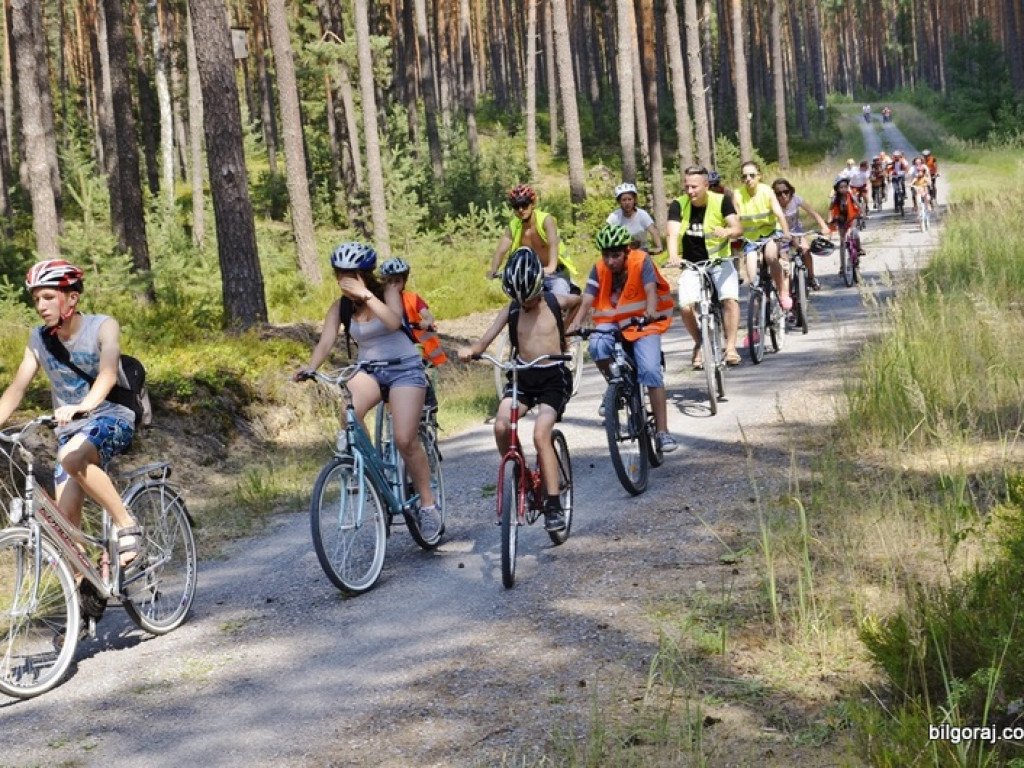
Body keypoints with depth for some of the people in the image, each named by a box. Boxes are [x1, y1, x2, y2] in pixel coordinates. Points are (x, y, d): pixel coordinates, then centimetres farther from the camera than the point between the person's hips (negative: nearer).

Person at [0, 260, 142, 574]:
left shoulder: (102, 327, -12)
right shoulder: (39, 339, 2)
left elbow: (108, 373, -29)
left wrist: (82, 407, -48)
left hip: (111, 418, -5)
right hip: (70, 430, 5)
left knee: (72, 457, -36)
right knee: (67, 517, -5)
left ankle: (127, 526, -23)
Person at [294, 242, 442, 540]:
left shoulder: (387, 291, -7)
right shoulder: (340, 307, 1)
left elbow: (393, 322, -26)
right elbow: (326, 341, -12)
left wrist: (366, 295, -31)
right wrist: (310, 367, -31)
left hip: (404, 368, -3)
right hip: (369, 370, 3)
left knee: (405, 441, -17)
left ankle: (428, 505, 0)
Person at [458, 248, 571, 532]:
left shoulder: (555, 303, -2)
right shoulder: (510, 311, 2)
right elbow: (484, 341, -3)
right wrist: (469, 350, -25)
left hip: (553, 377, -3)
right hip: (522, 376, 3)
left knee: (541, 434, -22)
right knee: (501, 426, -23)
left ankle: (553, 505, -17)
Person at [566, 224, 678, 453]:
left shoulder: (641, 262, -14)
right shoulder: (599, 269, -6)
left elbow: (651, 290, -29)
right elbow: (587, 300, -15)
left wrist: (651, 311, -51)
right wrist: (575, 323, -35)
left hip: (643, 323, -3)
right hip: (612, 323, 3)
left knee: (651, 370, -22)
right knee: (597, 345, -31)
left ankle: (662, 431, -14)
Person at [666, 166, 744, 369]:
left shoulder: (721, 201, -9)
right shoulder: (679, 205, -8)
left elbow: (738, 228, -19)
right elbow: (673, 234, -21)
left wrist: (727, 231, -43)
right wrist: (673, 255, -41)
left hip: (719, 261, -1)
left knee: (730, 299, -25)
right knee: (686, 307, -19)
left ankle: (730, 347, -13)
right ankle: (699, 344, 8)